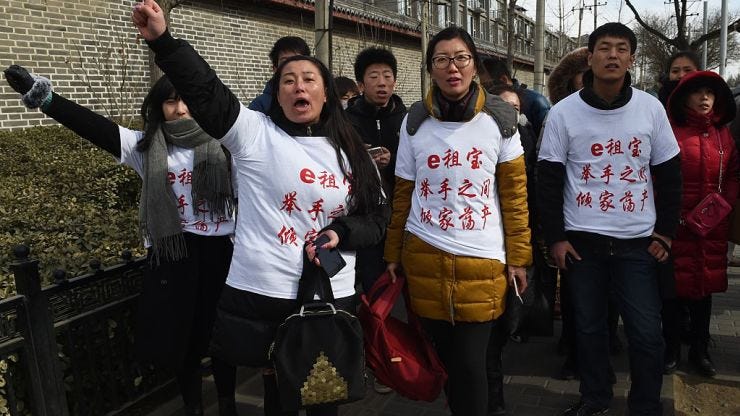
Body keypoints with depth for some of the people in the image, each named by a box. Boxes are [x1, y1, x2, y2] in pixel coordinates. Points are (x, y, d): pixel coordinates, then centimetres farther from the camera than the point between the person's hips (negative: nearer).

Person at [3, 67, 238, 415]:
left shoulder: (222, 142, 0)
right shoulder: (147, 146, 1)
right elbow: (96, 128, -10)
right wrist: (41, 95, -20)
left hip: (219, 251, -1)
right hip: (171, 254, 1)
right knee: (180, 336, 12)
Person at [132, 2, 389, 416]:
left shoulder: (350, 152, 6)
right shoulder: (256, 133, -3)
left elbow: (377, 216, 8)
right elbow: (206, 91, -15)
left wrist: (340, 233, -10)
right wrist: (162, 39, -27)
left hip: (331, 297, 3)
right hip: (261, 296, -2)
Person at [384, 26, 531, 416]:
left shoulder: (499, 118, 0)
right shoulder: (415, 121, 3)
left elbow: (514, 193, 2)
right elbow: (403, 194, 8)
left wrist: (518, 257, 0)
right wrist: (393, 254, 9)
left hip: (482, 259, -2)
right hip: (423, 256, 2)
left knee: (470, 361, -1)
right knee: (442, 355, 13)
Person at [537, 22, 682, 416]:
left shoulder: (651, 109, 0)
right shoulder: (563, 113, -5)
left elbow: (669, 175, 7)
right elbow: (548, 180, -2)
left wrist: (666, 232, 3)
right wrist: (555, 237, -5)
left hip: (637, 241, 1)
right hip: (582, 240, 0)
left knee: (646, 331, 4)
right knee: (589, 326, 11)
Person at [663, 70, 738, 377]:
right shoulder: (670, 130, -6)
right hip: (676, 223, -4)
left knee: (705, 285, 12)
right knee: (674, 285, 5)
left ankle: (700, 350, 26)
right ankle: (671, 349, 21)